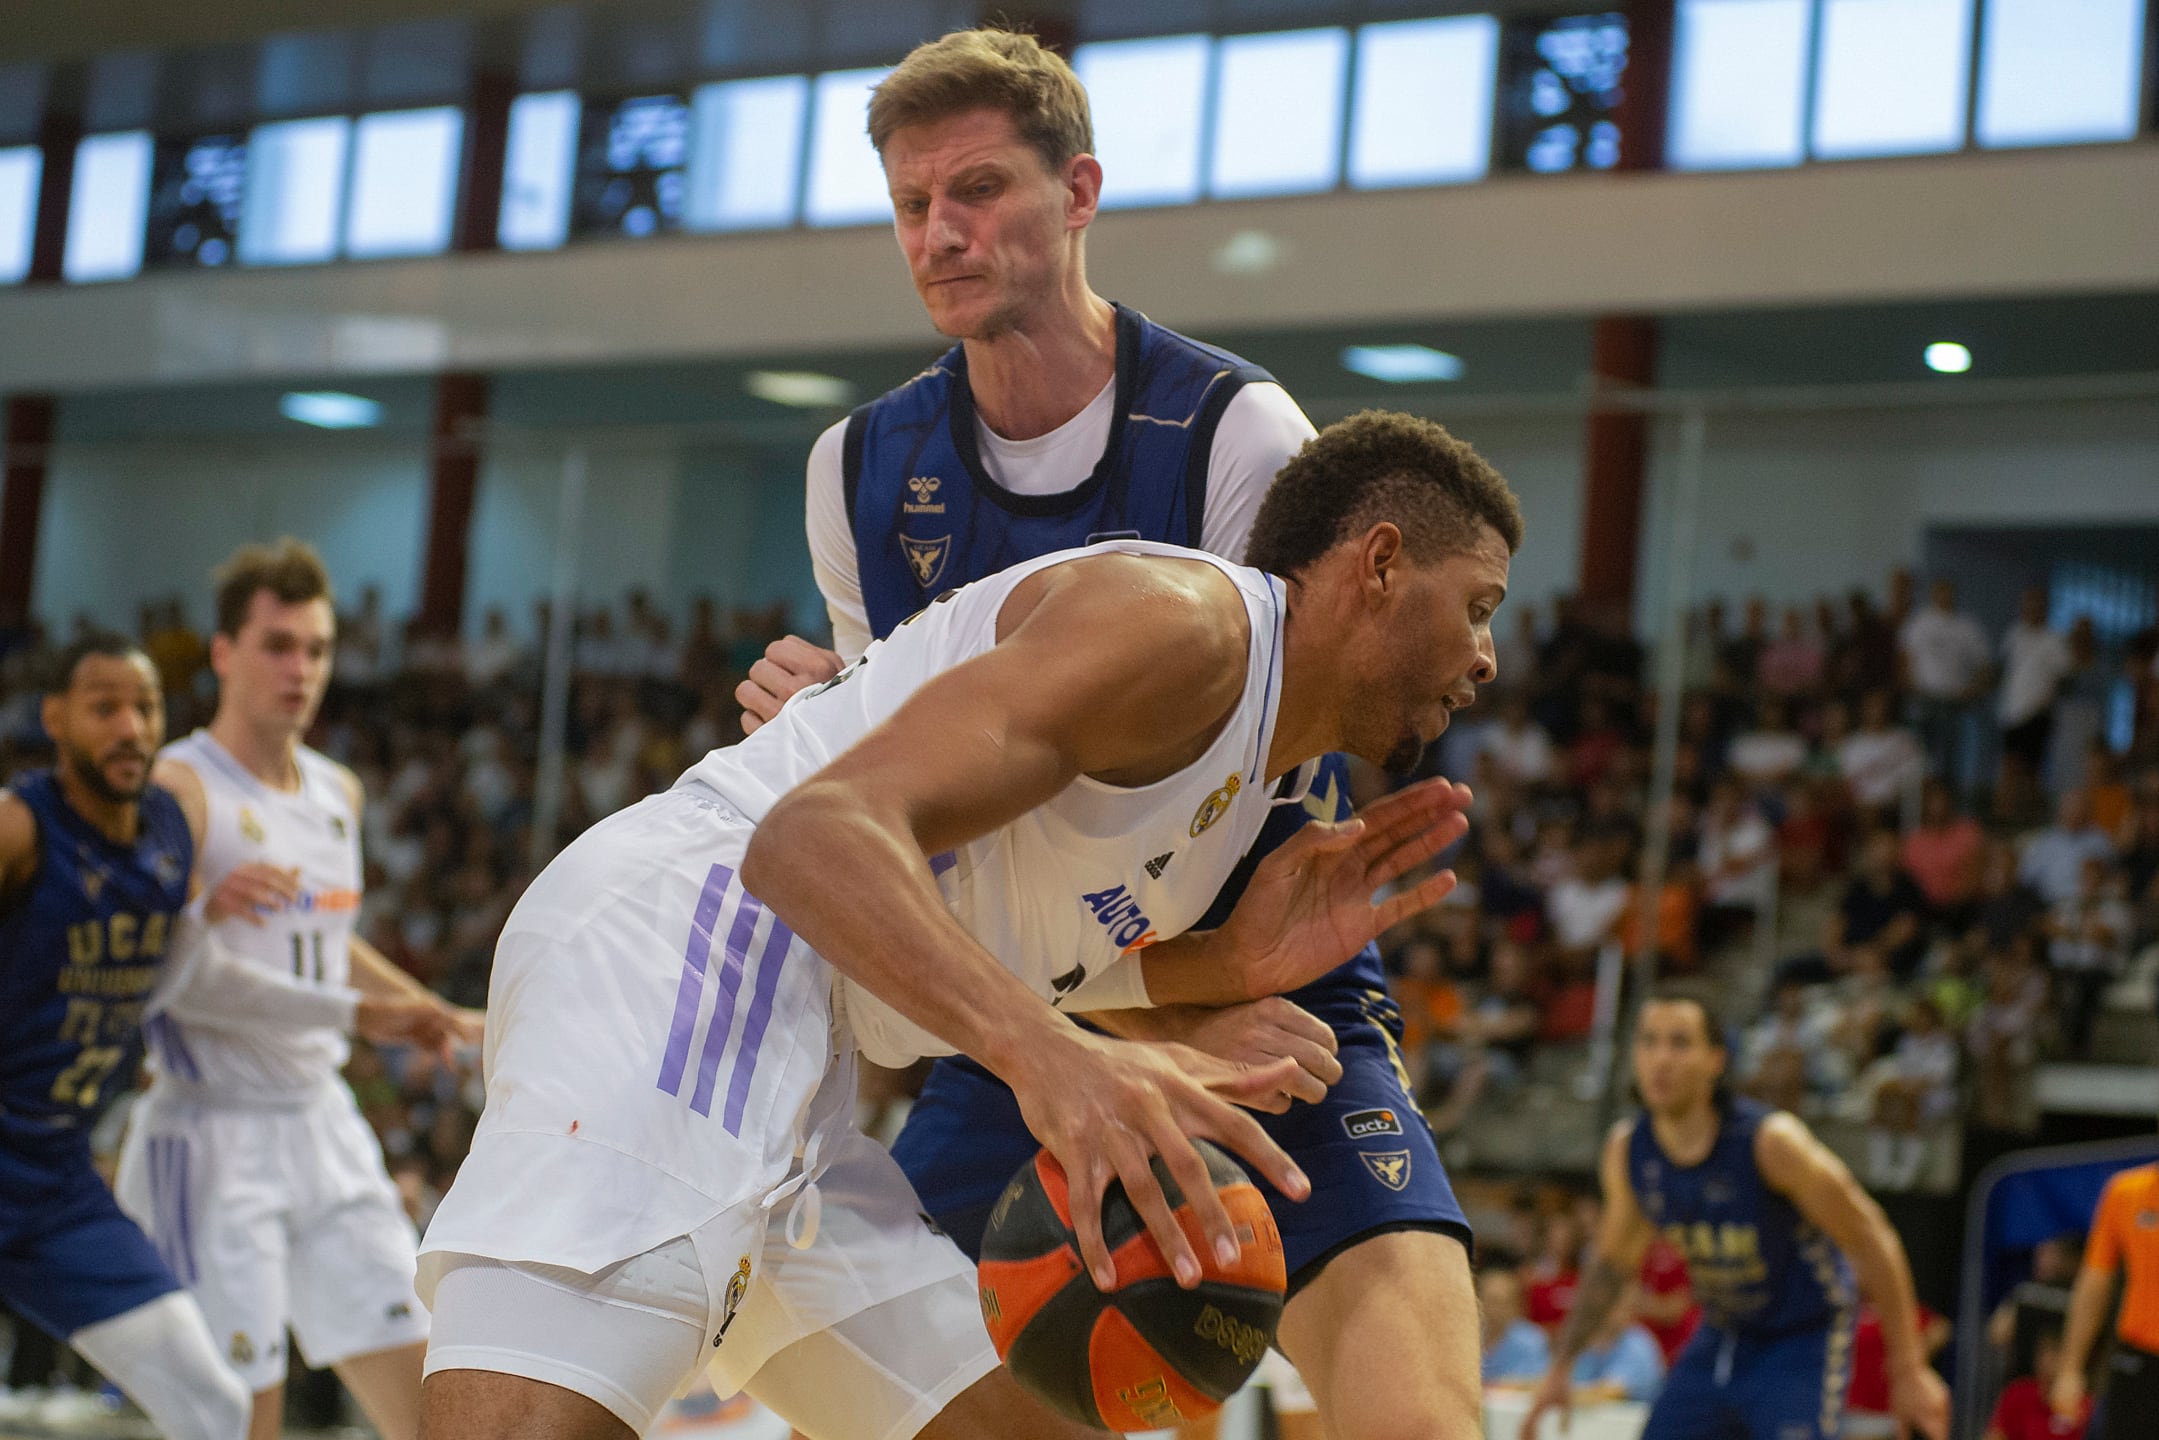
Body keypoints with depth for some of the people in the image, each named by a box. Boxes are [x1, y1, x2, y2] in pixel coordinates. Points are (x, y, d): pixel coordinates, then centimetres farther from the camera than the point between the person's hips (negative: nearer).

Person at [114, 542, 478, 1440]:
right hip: (214, 1135, -7)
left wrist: (447, 1020, 31)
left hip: (324, 1126, 7)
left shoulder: (338, 792, 13)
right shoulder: (178, 787, -11)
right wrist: (207, 909, -36)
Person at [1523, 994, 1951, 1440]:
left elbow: (1871, 1240, -18)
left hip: (1802, 1339, -6)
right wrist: (1561, 1365, 7)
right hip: (1722, 1336, 6)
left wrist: (1908, 1370, -17)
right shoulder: (1626, 1150, -9)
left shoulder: (1770, 1142, -26)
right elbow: (1613, 1262, 10)